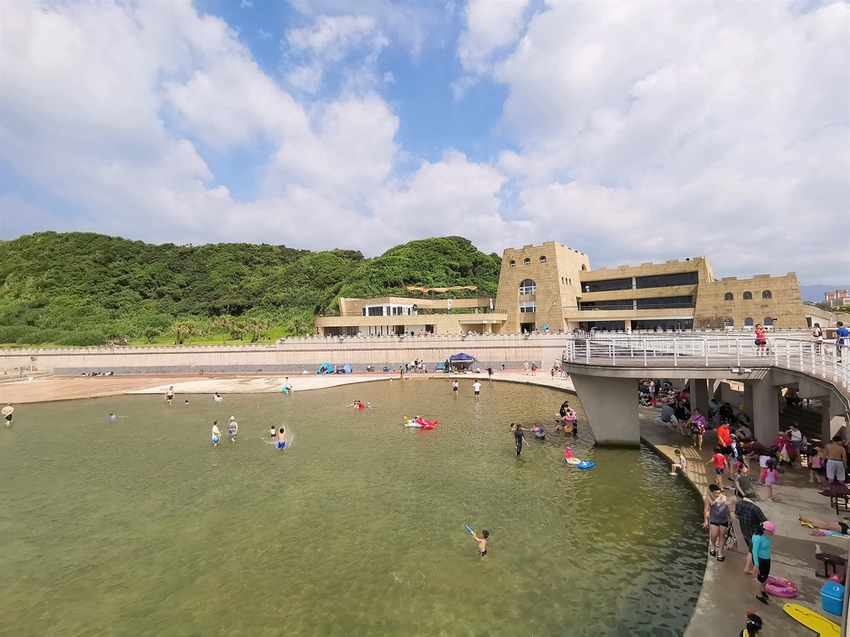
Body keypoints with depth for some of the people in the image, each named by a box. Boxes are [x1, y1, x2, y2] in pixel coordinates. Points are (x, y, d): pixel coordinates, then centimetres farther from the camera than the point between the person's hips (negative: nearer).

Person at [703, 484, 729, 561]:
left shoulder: (723, 496, -6)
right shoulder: (709, 498, -17)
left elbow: (727, 507, 11)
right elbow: (706, 510, -10)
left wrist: (730, 518, 17)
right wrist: (705, 520, -7)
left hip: (724, 519, 3)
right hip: (714, 519, -3)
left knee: (722, 535, 10)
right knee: (714, 535, -4)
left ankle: (720, 553, 23)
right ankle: (712, 546, 30)